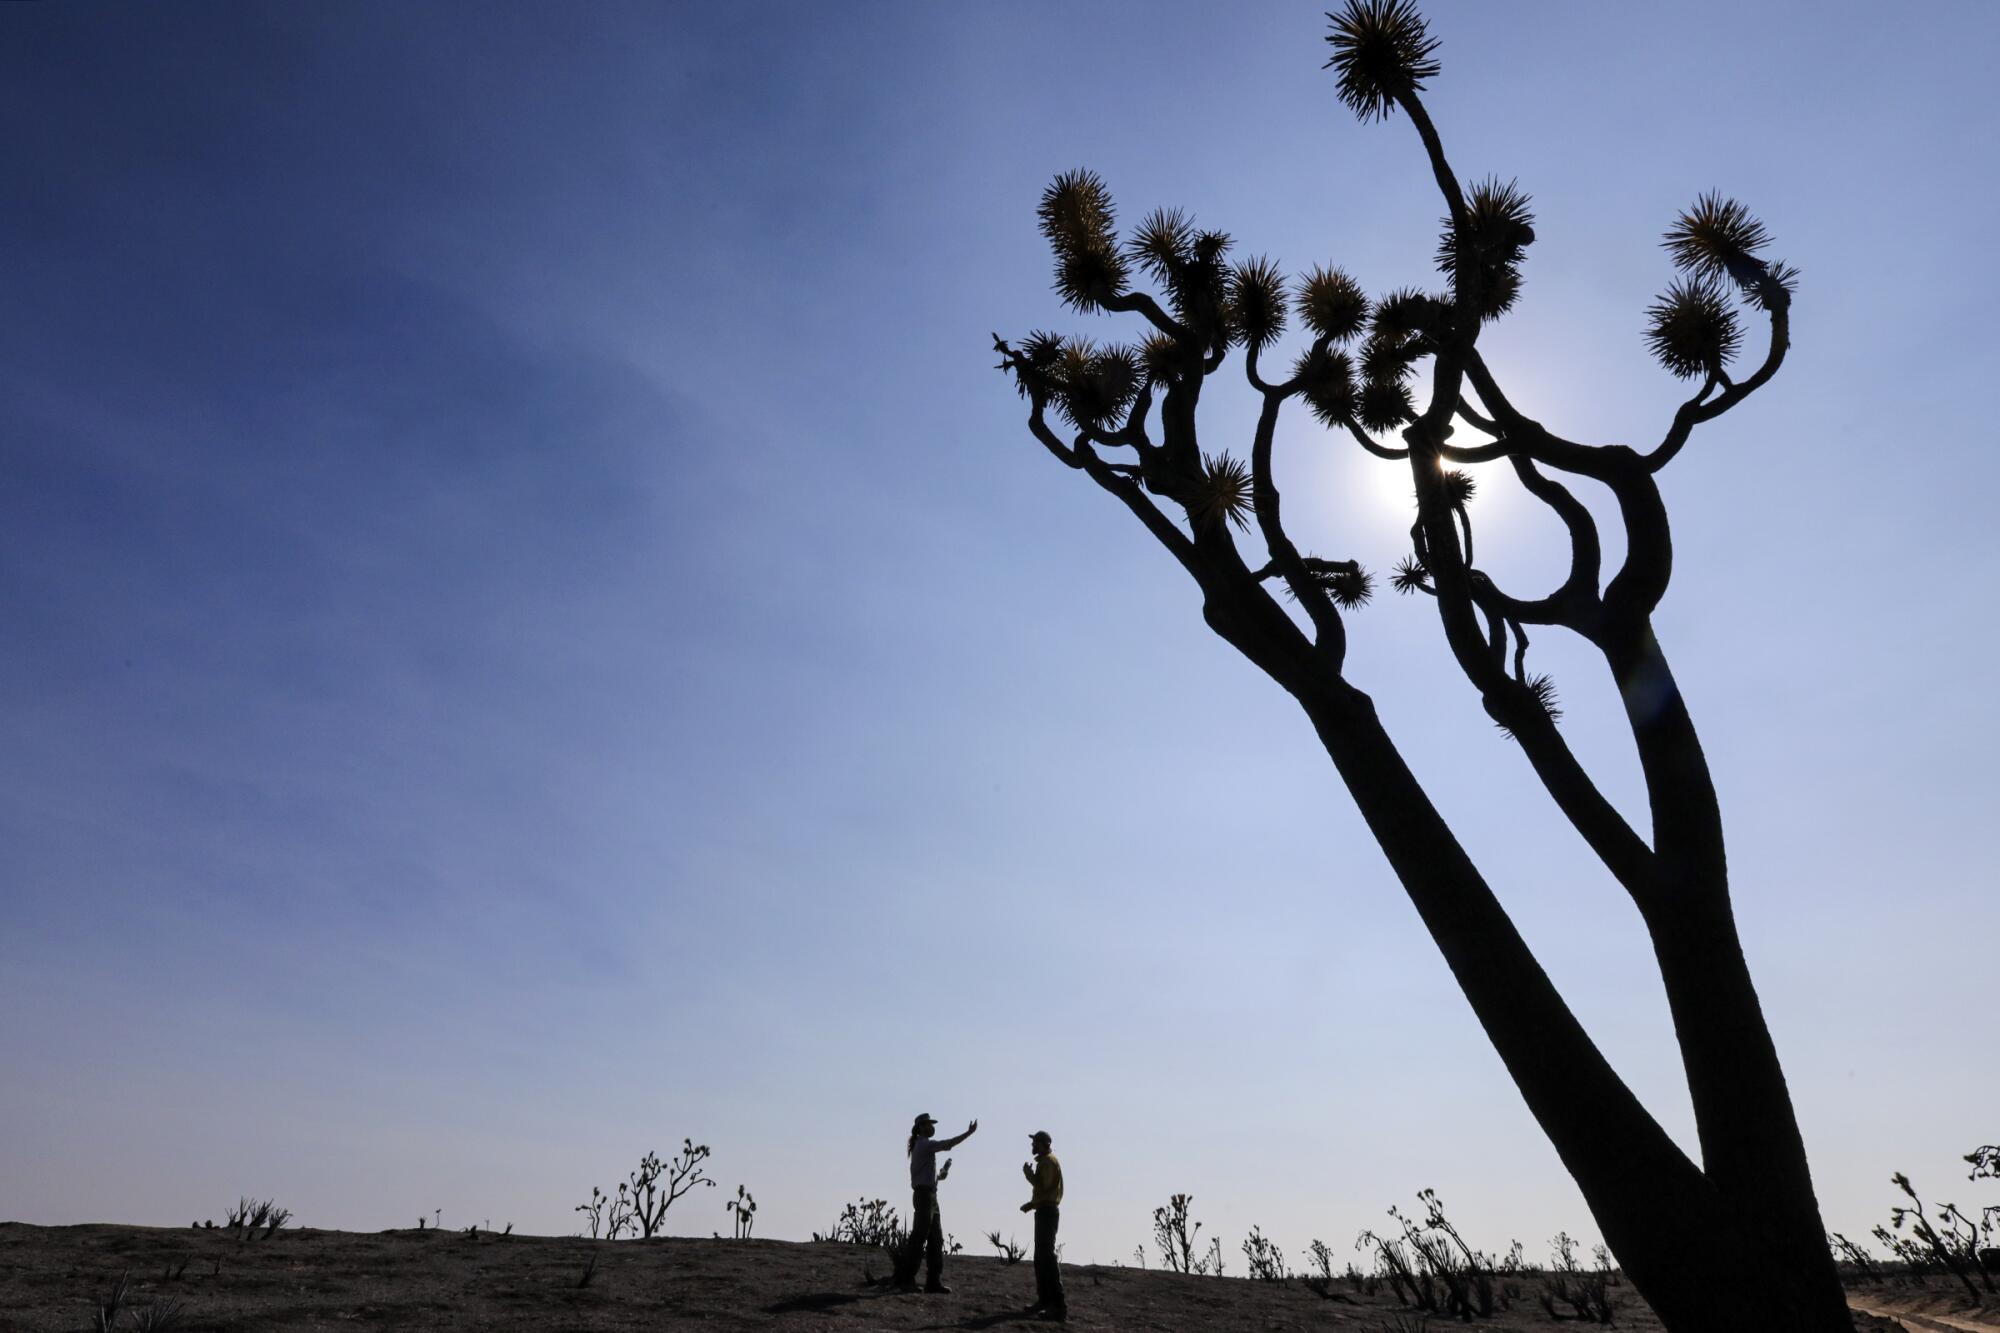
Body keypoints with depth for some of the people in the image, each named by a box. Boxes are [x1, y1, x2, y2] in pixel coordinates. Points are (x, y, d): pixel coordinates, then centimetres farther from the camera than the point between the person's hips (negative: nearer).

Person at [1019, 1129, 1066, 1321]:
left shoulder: (1048, 1161, -13)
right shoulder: (1045, 1161, 19)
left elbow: (1044, 1188, -21)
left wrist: (1028, 1174, -10)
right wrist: (1032, 1204, 14)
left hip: (1047, 1212, -11)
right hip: (1045, 1211, 11)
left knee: (1047, 1256, -13)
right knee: (1041, 1257, 16)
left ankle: (1058, 1306, -16)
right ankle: (1045, 1300, 22)